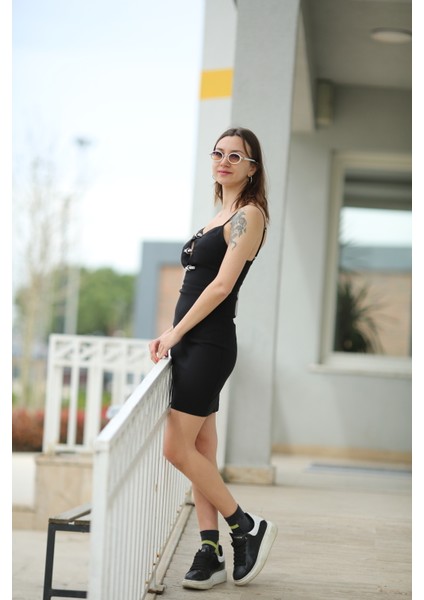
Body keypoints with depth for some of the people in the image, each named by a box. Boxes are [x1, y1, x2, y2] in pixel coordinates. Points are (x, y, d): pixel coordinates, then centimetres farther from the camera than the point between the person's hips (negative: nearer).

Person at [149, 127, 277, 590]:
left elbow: (222, 285, -15)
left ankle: (248, 529, 4)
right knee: (200, 452, 7)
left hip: (208, 344, -9)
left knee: (177, 448, -9)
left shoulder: (248, 214, -8)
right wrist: (173, 336, 8)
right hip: (192, 344, 9)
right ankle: (210, 555, 11)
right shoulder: (221, 214, 18)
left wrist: (175, 332, -11)